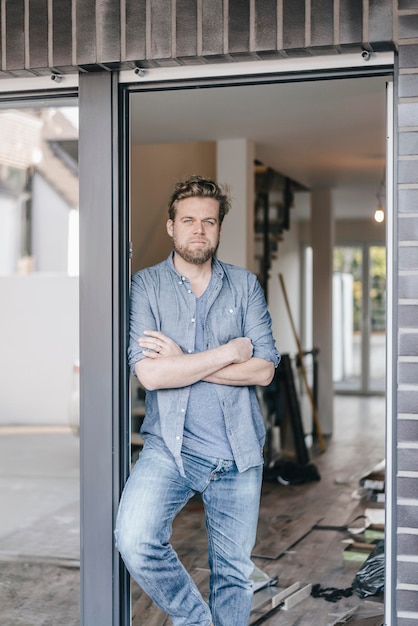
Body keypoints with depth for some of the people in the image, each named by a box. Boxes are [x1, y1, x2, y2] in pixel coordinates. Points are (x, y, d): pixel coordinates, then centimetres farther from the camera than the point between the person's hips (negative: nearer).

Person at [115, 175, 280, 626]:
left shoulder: (245, 285, 7)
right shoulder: (145, 286, -1)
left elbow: (264, 369, -5)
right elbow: (149, 373, -14)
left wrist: (182, 361, -12)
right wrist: (229, 352, -10)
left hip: (238, 453, 3)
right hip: (171, 446, -2)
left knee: (234, 571, 10)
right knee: (135, 542, -24)